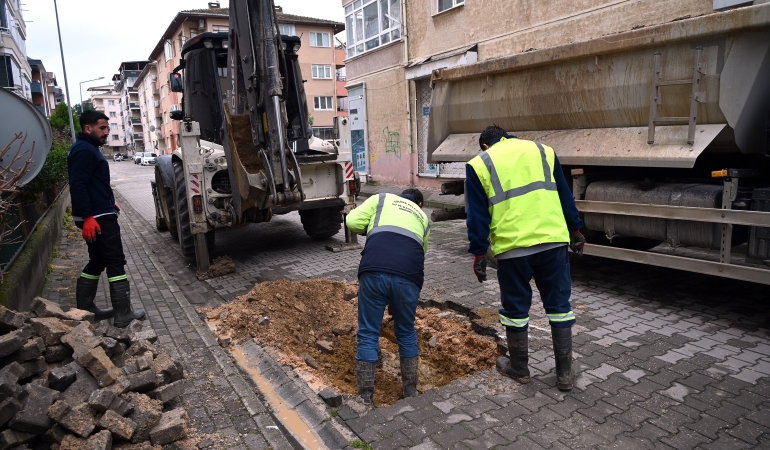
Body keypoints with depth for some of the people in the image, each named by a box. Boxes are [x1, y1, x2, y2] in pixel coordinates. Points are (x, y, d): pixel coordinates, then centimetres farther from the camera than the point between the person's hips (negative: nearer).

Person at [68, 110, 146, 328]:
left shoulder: (90, 149, 19)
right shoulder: (83, 150, -15)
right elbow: (78, 186, -24)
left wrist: (109, 203, 26)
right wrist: (87, 216, -28)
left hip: (99, 215, 11)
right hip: (97, 218, -11)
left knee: (97, 262, 16)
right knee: (115, 263, -7)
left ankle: (84, 310, 23)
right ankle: (123, 314, -3)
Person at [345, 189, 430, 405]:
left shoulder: (382, 198, 27)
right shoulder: (423, 218, 33)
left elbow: (352, 221, 12)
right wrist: (396, 302, 42)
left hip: (375, 271, -2)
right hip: (409, 275, 2)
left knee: (367, 335, 12)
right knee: (406, 334, 23)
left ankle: (366, 401, 18)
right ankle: (411, 394, 35)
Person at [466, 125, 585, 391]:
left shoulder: (479, 164, 6)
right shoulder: (542, 150, 15)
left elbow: (477, 215, 2)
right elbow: (565, 196, 17)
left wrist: (478, 253, 6)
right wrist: (575, 230, 22)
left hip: (512, 248, -3)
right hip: (554, 240, 3)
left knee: (515, 309, 12)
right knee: (559, 304, 13)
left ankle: (519, 369, 28)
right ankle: (564, 373, 20)